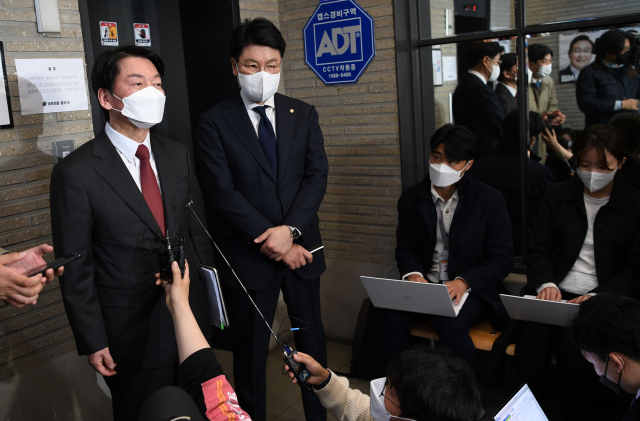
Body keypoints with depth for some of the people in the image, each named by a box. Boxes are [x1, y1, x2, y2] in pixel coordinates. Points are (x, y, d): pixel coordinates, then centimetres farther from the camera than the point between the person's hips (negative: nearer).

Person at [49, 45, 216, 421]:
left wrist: (211, 298, 7)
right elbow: (75, 268, -10)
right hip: (131, 330, -4)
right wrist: (93, 342, -8)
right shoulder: (76, 173, -14)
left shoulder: (178, 155, 3)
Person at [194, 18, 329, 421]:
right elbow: (222, 192, -11)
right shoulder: (214, 122, -4)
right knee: (251, 351, 10)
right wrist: (271, 240, -15)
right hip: (249, 255, -3)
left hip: (301, 247, 3)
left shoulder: (304, 115, 6)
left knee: (312, 340, 17)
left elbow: (317, 177, -2)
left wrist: (290, 229, -16)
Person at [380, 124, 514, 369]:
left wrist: (464, 282, -20)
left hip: (472, 288, -3)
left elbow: (502, 259, -4)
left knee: (450, 324, -33)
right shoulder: (411, 198, 6)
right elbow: (405, 246, 12)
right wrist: (413, 274, -12)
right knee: (390, 315, -25)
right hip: (425, 285, 3)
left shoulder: (491, 201, -5)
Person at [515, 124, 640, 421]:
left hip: (602, 300, -2)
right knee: (530, 341, -24)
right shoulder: (558, 195, 13)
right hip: (554, 294, 2)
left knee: (573, 349, -29)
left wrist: (598, 297, -13)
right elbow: (538, 249, 10)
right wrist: (545, 283, -11)